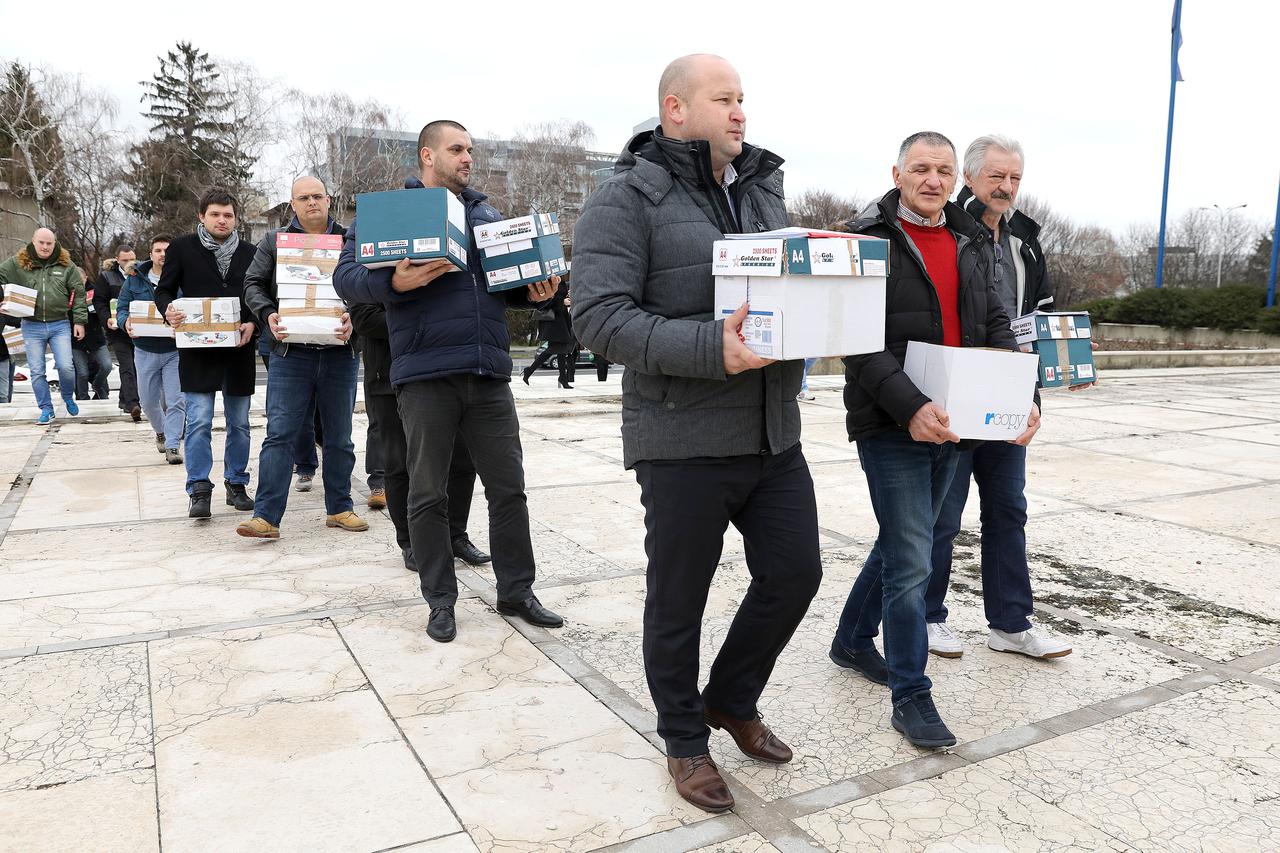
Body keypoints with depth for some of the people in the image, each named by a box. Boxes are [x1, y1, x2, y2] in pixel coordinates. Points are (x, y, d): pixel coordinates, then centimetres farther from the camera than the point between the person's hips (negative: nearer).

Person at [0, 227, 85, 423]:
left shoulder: (66, 265, 3)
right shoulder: (17, 263, 2)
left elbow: (78, 293, 4)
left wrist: (79, 320, 0)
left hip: (60, 324, -1)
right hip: (32, 326, 1)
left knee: (66, 366, -6)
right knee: (37, 371, 4)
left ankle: (68, 398, 21)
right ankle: (46, 408, 15)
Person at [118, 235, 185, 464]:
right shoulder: (135, 279, 3)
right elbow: (122, 308, 3)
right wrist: (126, 322, -19)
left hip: (175, 349, -3)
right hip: (145, 350, 3)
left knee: (176, 400, -6)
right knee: (148, 400, 13)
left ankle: (172, 445, 2)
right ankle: (161, 432, 39)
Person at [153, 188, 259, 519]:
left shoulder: (250, 252, 8)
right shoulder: (182, 248, 2)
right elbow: (163, 290, 6)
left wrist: (252, 324, -8)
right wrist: (168, 310, -15)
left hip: (239, 348, 3)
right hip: (198, 349, -2)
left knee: (239, 423, 10)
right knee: (199, 422, -6)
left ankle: (236, 484, 22)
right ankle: (199, 491, 0)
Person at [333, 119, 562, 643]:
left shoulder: (488, 215, 20)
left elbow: (512, 280, 24)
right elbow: (346, 275, -4)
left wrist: (536, 291, 1)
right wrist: (395, 281, -23)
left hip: (489, 373, 4)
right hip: (425, 374, -4)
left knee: (508, 488, 7)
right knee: (428, 495, 5)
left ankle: (516, 591, 21)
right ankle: (440, 601, 19)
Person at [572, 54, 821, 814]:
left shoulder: (764, 190, 15)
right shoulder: (628, 199, -8)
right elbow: (600, 316, -18)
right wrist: (712, 349, -26)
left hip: (774, 435, 7)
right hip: (684, 442, -6)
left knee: (795, 573, 12)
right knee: (679, 601, 8)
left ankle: (733, 699, 37)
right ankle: (686, 740, 31)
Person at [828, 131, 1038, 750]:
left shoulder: (971, 244, 13)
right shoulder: (868, 240, -7)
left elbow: (994, 327, 11)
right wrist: (910, 406, -28)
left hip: (949, 425, 7)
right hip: (890, 426, -7)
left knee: (901, 543, 19)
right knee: (912, 560, -5)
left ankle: (852, 640, 39)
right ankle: (911, 697, 8)